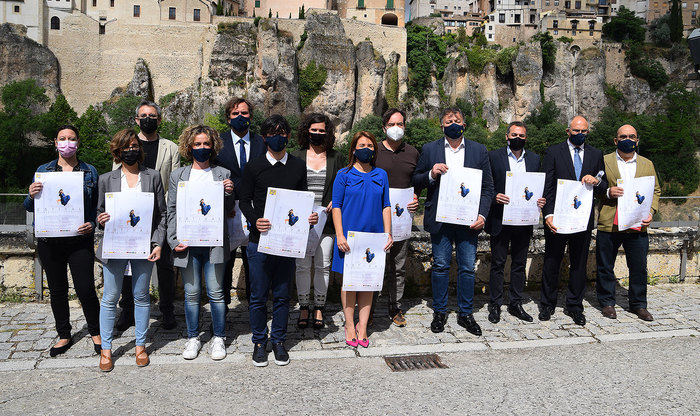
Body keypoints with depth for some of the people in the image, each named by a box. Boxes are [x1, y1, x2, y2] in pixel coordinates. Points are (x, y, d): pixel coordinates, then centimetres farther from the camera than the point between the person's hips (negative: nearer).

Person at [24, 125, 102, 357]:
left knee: (85, 289, -5)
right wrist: (31, 196, -13)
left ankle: (96, 332, 16)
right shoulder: (43, 171, 9)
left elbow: (98, 206, 7)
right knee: (57, 290, 11)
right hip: (49, 241, 2)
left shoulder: (90, 172, 5)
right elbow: (30, 208, 10)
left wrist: (92, 224, -12)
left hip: (79, 240, -2)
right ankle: (64, 335, 27)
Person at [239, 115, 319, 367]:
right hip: (260, 241, -1)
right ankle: (259, 342, 21)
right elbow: (244, 200, 2)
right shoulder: (254, 167, 3)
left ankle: (279, 341, 24)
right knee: (258, 296, 6)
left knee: (282, 295, 9)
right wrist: (255, 220, -17)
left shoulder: (298, 167, 9)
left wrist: (309, 217, -8)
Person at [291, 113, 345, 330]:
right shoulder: (295, 157, 7)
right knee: (303, 265, 2)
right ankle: (304, 308, 15)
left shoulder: (336, 158, 8)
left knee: (323, 265, 3)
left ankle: (318, 310, 15)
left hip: (326, 220, 0)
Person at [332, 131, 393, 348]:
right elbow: (336, 206, -1)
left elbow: (386, 206, 12)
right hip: (349, 236, -3)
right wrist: (340, 235, -10)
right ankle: (350, 326, 14)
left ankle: (362, 326, 14)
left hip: (374, 236, 3)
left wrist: (388, 233, 3)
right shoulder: (344, 175, 1)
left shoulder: (381, 175, 10)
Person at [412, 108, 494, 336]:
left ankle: (466, 313, 20)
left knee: (467, 268, 5)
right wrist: (431, 174, -13)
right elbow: (416, 181, 8)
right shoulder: (429, 149, 6)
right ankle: (439, 312, 20)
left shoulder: (479, 150, 7)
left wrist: (482, 215, -7)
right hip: (440, 220, 0)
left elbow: (487, 187, 6)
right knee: (440, 266, 6)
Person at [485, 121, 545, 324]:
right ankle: (495, 305, 13)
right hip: (500, 221, -3)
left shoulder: (534, 159, 12)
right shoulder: (494, 156, 0)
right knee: (498, 263, 3)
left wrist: (540, 200, -5)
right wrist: (494, 197, -20)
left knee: (519, 263, 11)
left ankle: (516, 304, 22)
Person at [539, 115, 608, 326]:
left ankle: (574, 305, 21)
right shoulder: (553, 152, 1)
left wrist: (596, 181, -12)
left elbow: (604, 188, 12)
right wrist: (548, 214, -14)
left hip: (583, 218, 3)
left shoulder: (595, 154, 11)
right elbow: (546, 186, -4)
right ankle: (548, 304, 20)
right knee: (552, 261, 6)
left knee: (579, 263, 9)